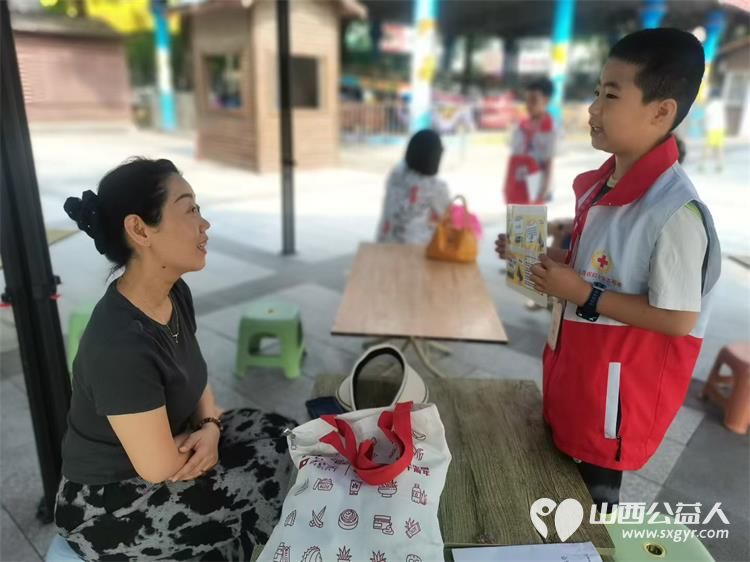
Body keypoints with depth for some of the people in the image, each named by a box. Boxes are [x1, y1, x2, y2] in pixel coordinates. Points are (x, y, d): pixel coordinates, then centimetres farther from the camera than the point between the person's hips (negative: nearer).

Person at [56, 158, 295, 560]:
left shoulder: (175, 294, -7)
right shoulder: (119, 344, -33)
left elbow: (195, 378, 6)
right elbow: (159, 466, -27)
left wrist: (210, 428, -13)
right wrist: (209, 430, -8)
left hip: (162, 447, 8)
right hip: (108, 504, -7)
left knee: (286, 439, 1)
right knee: (273, 475, -12)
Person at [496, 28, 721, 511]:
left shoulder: (675, 212, -27)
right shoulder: (600, 185, -1)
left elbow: (679, 319, -23)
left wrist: (583, 294, -25)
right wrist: (541, 256, -3)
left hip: (621, 380, -8)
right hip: (577, 361, 8)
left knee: (593, 493, 13)